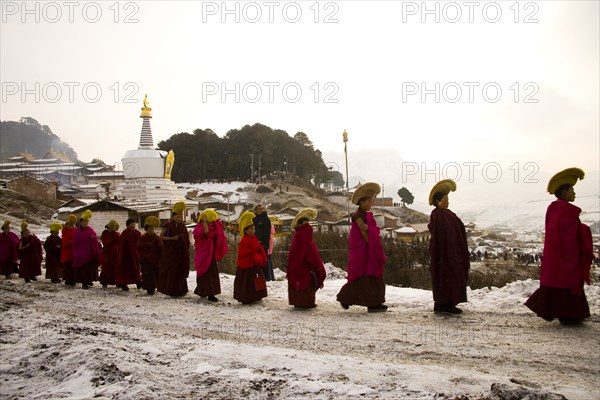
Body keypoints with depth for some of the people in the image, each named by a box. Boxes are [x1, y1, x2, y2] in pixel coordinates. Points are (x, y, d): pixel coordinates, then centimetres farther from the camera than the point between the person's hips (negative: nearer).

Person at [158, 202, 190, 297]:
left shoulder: (182, 226, 7)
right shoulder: (167, 225, -6)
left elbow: (186, 238, 9)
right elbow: (161, 237, -7)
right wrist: (172, 238, -17)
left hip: (180, 252, 4)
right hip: (169, 252, -4)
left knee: (180, 271, 4)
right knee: (170, 271, -4)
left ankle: (180, 290, 11)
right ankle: (170, 290, 3)